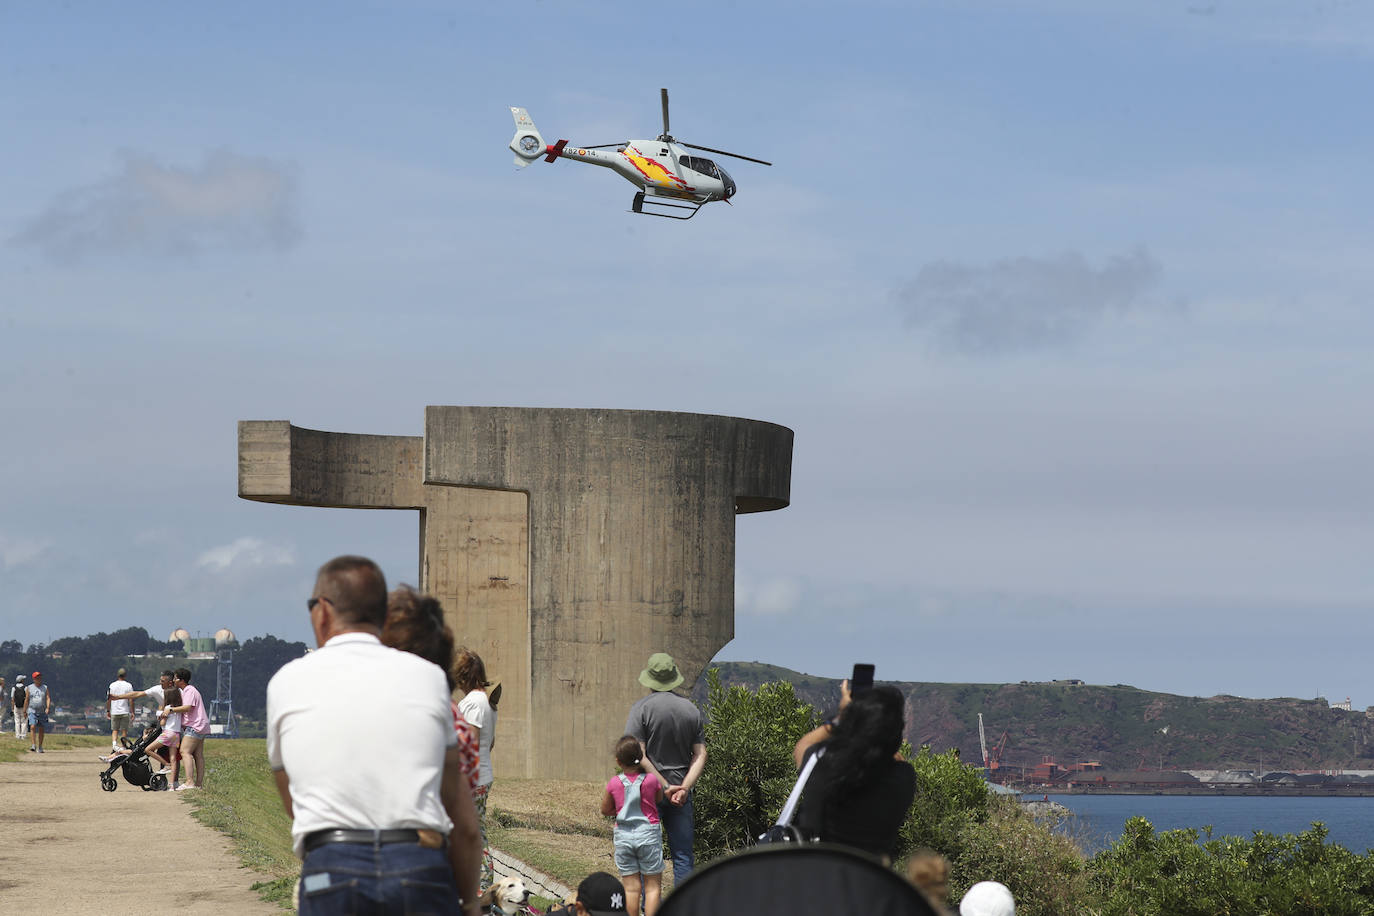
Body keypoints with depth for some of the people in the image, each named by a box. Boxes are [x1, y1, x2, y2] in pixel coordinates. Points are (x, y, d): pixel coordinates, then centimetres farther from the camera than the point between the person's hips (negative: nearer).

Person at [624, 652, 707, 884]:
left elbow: (638, 756, -15)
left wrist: (665, 786, -14)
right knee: (683, 854, 7)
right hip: (681, 793, 4)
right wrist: (684, 787, -9)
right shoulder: (692, 709, 5)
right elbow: (700, 755, 0)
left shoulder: (642, 708, -8)